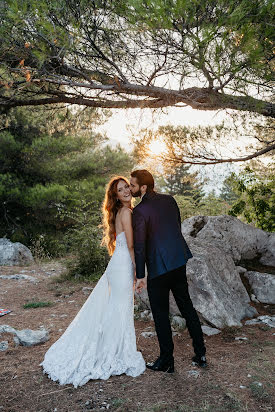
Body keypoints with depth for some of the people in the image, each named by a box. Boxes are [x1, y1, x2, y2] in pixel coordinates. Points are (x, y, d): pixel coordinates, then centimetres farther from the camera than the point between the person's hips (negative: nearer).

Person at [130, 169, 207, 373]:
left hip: (159, 266, -7)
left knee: (160, 314, 8)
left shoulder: (140, 211, -16)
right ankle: (200, 354, 29)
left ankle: (166, 361, 20)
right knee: (186, 305, 19)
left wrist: (140, 276, -10)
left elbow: (139, 246, -16)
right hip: (180, 259, 7)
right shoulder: (169, 200, 4)